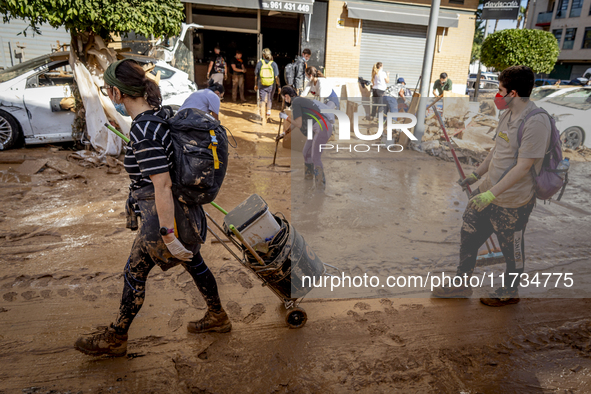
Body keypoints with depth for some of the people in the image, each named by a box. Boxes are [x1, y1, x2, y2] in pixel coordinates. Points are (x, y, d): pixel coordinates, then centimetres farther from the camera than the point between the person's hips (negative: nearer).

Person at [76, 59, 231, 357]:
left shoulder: (143, 132, -26)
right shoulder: (163, 113, 2)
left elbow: (162, 188, -28)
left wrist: (168, 236, -23)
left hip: (164, 215, -9)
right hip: (187, 207, 9)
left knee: (134, 274, 11)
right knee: (192, 261, 24)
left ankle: (115, 338, 33)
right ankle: (217, 317, 43)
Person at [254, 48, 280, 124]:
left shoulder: (259, 63, -4)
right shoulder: (273, 64, -7)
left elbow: (256, 75, 2)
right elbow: (276, 77, -10)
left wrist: (256, 84, 14)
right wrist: (279, 86, -4)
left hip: (262, 85, 0)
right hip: (271, 86, 0)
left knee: (262, 101, 4)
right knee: (269, 100, 22)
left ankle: (263, 119, -1)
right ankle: (268, 114, 29)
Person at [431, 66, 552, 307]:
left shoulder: (536, 122, -23)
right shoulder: (508, 114, 5)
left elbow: (523, 167, -25)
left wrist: (491, 194, -27)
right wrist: (477, 174, 21)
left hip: (512, 201, -8)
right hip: (488, 191, 9)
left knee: (512, 250, 13)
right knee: (468, 235, 15)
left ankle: (510, 292, 37)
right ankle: (462, 284, 33)